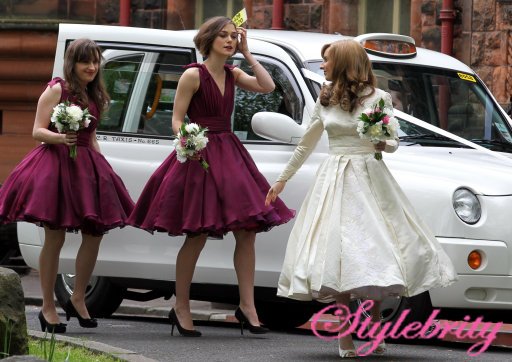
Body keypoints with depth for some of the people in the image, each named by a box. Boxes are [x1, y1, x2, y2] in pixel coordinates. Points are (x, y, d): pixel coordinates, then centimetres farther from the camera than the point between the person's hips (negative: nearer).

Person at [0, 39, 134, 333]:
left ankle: (78, 300, 15)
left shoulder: (94, 97, 16)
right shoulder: (56, 90, -3)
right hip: (56, 162, -7)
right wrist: (60, 138, -27)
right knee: (55, 238, -5)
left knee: (94, 234, 1)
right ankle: (48, 307, 2)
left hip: (86, 165, 7)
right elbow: (38, 131, -8)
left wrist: (103, 166, 16)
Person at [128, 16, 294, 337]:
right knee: (197, 236, -4)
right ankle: (181, 308, 7)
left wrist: (247, 53, -2)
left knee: (247, 232, 0)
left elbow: (267, 86, -4)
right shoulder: (194, 75, -7)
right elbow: (177, 120, -8)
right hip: (199, 155, -7)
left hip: (230, 154, 7)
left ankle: (247, 305, 4)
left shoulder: (233, 75, 10)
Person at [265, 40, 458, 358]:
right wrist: (282, 181, 28)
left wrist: (384, 144, -18)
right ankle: (346, 337, -2)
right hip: (336, 179, 3)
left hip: (369, 178, -3)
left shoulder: (378, 98, -1)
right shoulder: (324, 100, 11)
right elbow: (306, 145, 22)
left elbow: (394, 142, 6)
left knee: (373, 250, -7)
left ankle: (376, 327, 9)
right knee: (339, 257, -4)